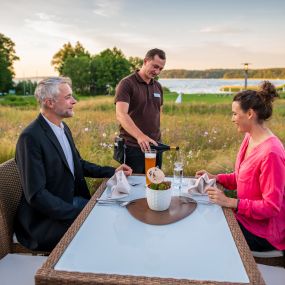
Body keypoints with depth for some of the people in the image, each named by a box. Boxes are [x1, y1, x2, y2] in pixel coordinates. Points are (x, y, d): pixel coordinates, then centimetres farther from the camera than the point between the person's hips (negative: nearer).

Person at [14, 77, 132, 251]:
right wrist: (79, 214, -24)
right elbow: (36, 195, -23)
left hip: (73, 200, 8)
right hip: (45, 220, -8)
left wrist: (112, 171, 6)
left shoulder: (64, 128, 4)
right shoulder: (31, 138, -21)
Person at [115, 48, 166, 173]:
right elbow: (121, 115, -23)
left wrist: (157, 137, 10)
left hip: (155, 146, 6)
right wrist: (140, 136, -37)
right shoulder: (126, 84, -10)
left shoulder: (158, 87, 11)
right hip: (133, 147, -6)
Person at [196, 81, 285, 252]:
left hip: (262, 233, -7)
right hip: (245, 216, 7)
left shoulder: (271, 153, -28)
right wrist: (216, 178, -1)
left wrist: (230, 202, -27)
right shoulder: (249, 138, -2)